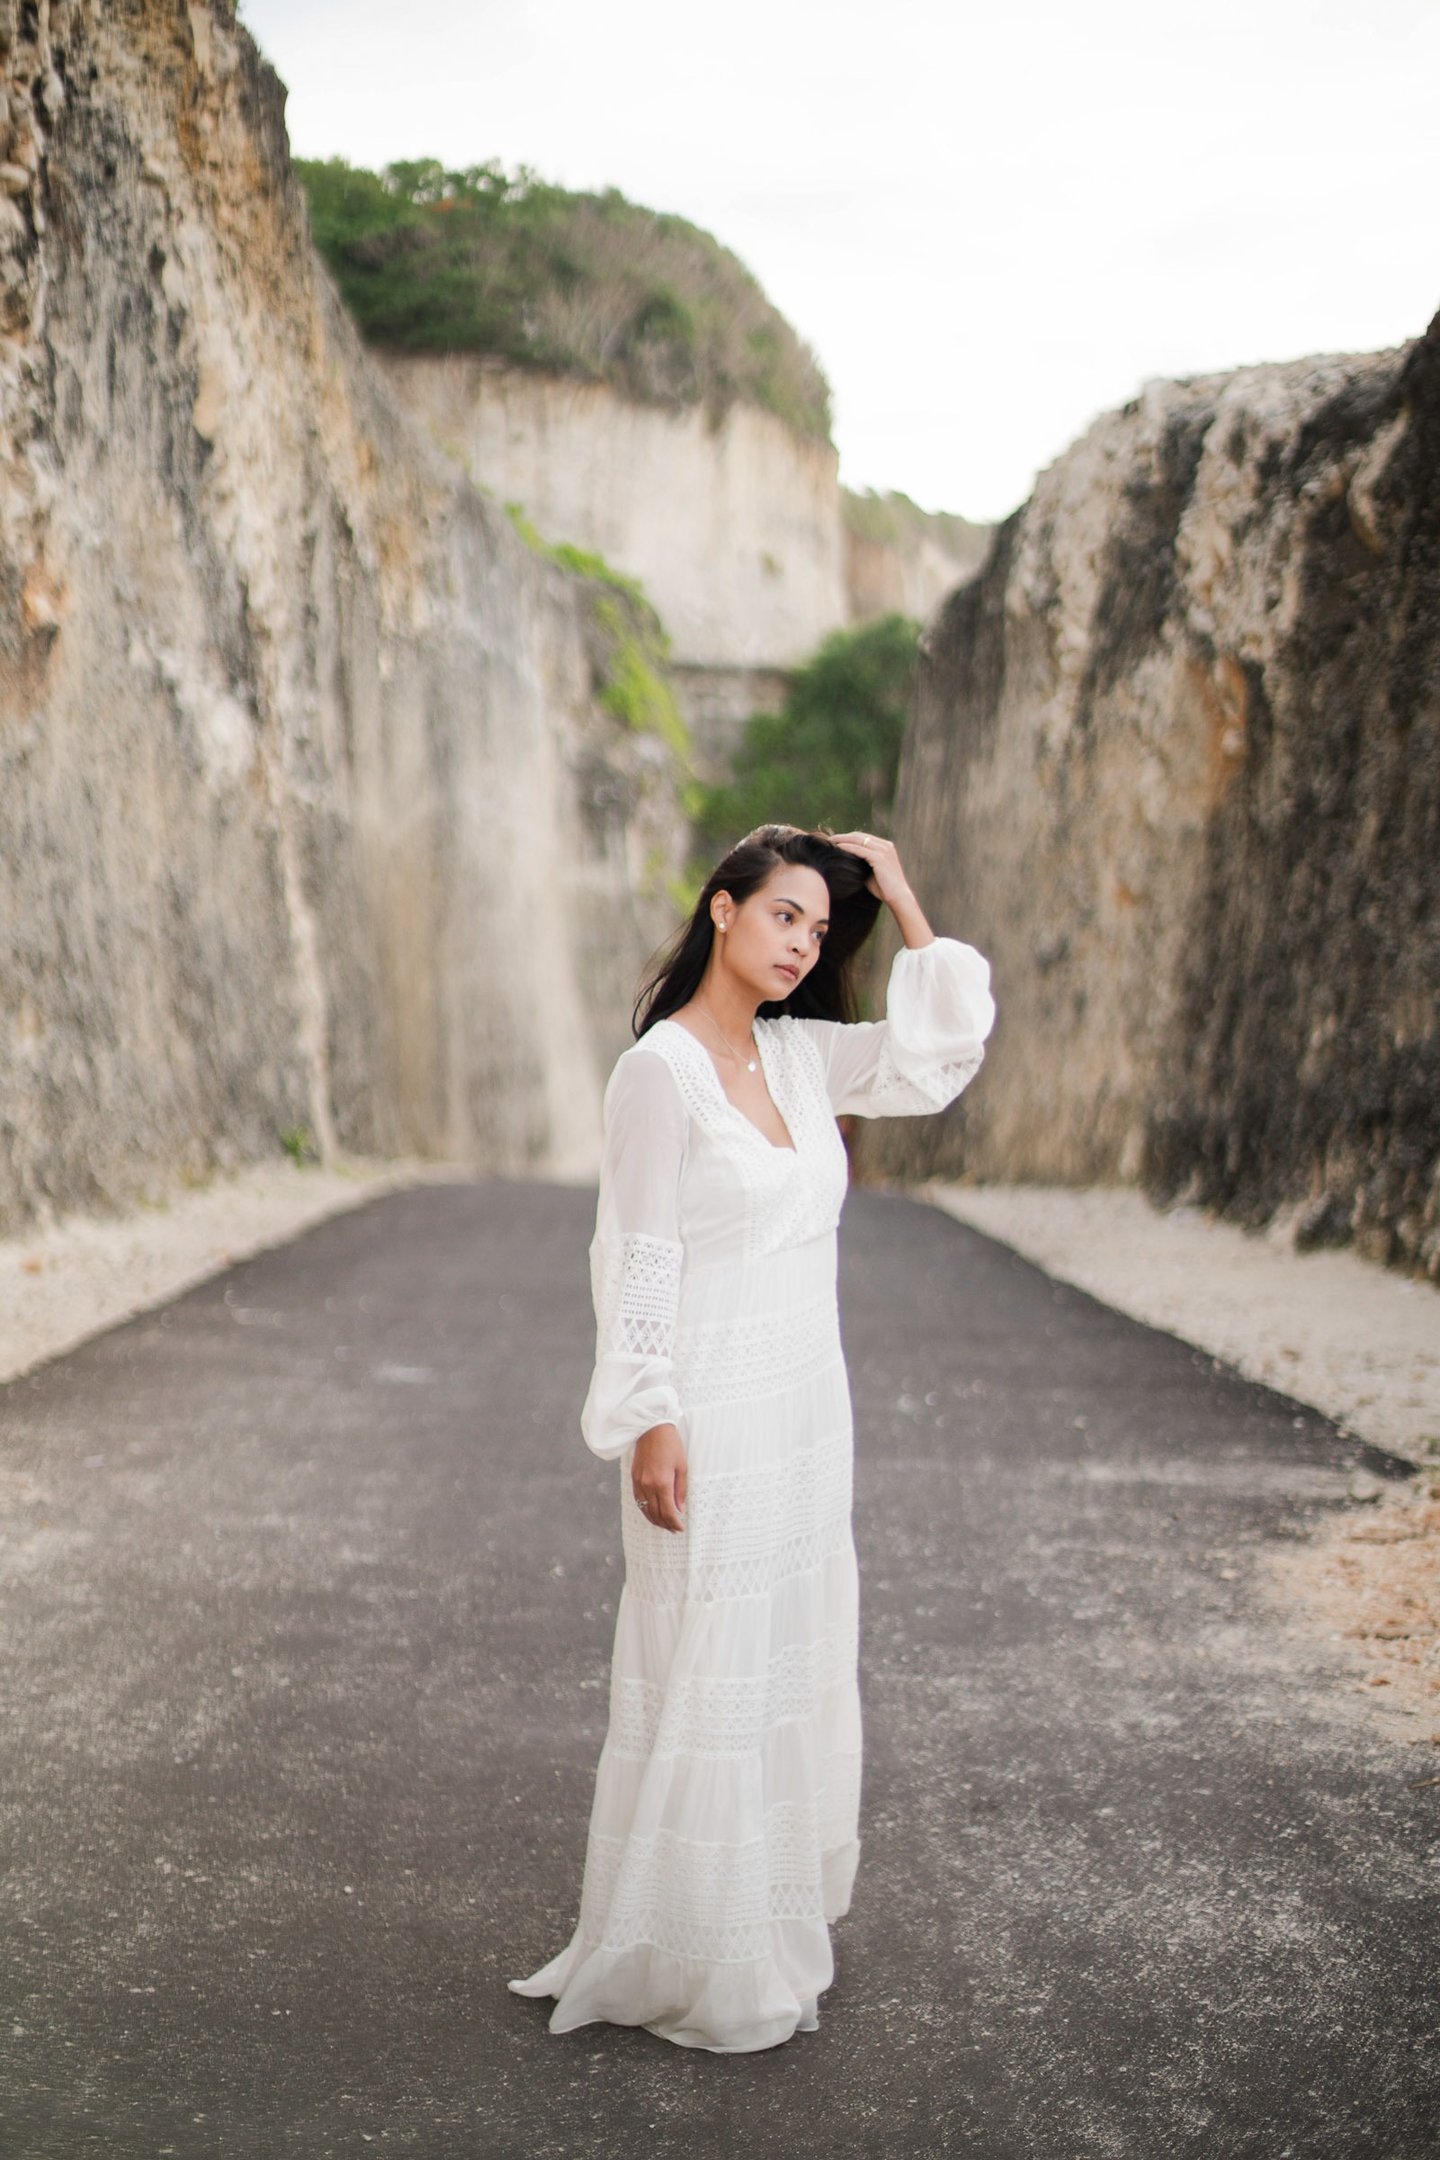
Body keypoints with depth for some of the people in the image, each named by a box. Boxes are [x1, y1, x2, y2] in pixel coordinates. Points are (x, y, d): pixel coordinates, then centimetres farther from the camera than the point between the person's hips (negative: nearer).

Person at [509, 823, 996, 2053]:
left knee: (795, 1661, 16)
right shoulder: (661, 1069, -13)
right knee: (704, 1674, 1)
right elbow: (638, 1258, -14)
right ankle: (696, 1962, 14)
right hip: (712, 1419, -8)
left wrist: (902, 901, 4)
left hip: (806, 1409, 8)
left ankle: (776, 1923, 31)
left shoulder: (800, 1054, 8)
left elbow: (942, 1053, 7)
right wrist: (649, 1422, -17)